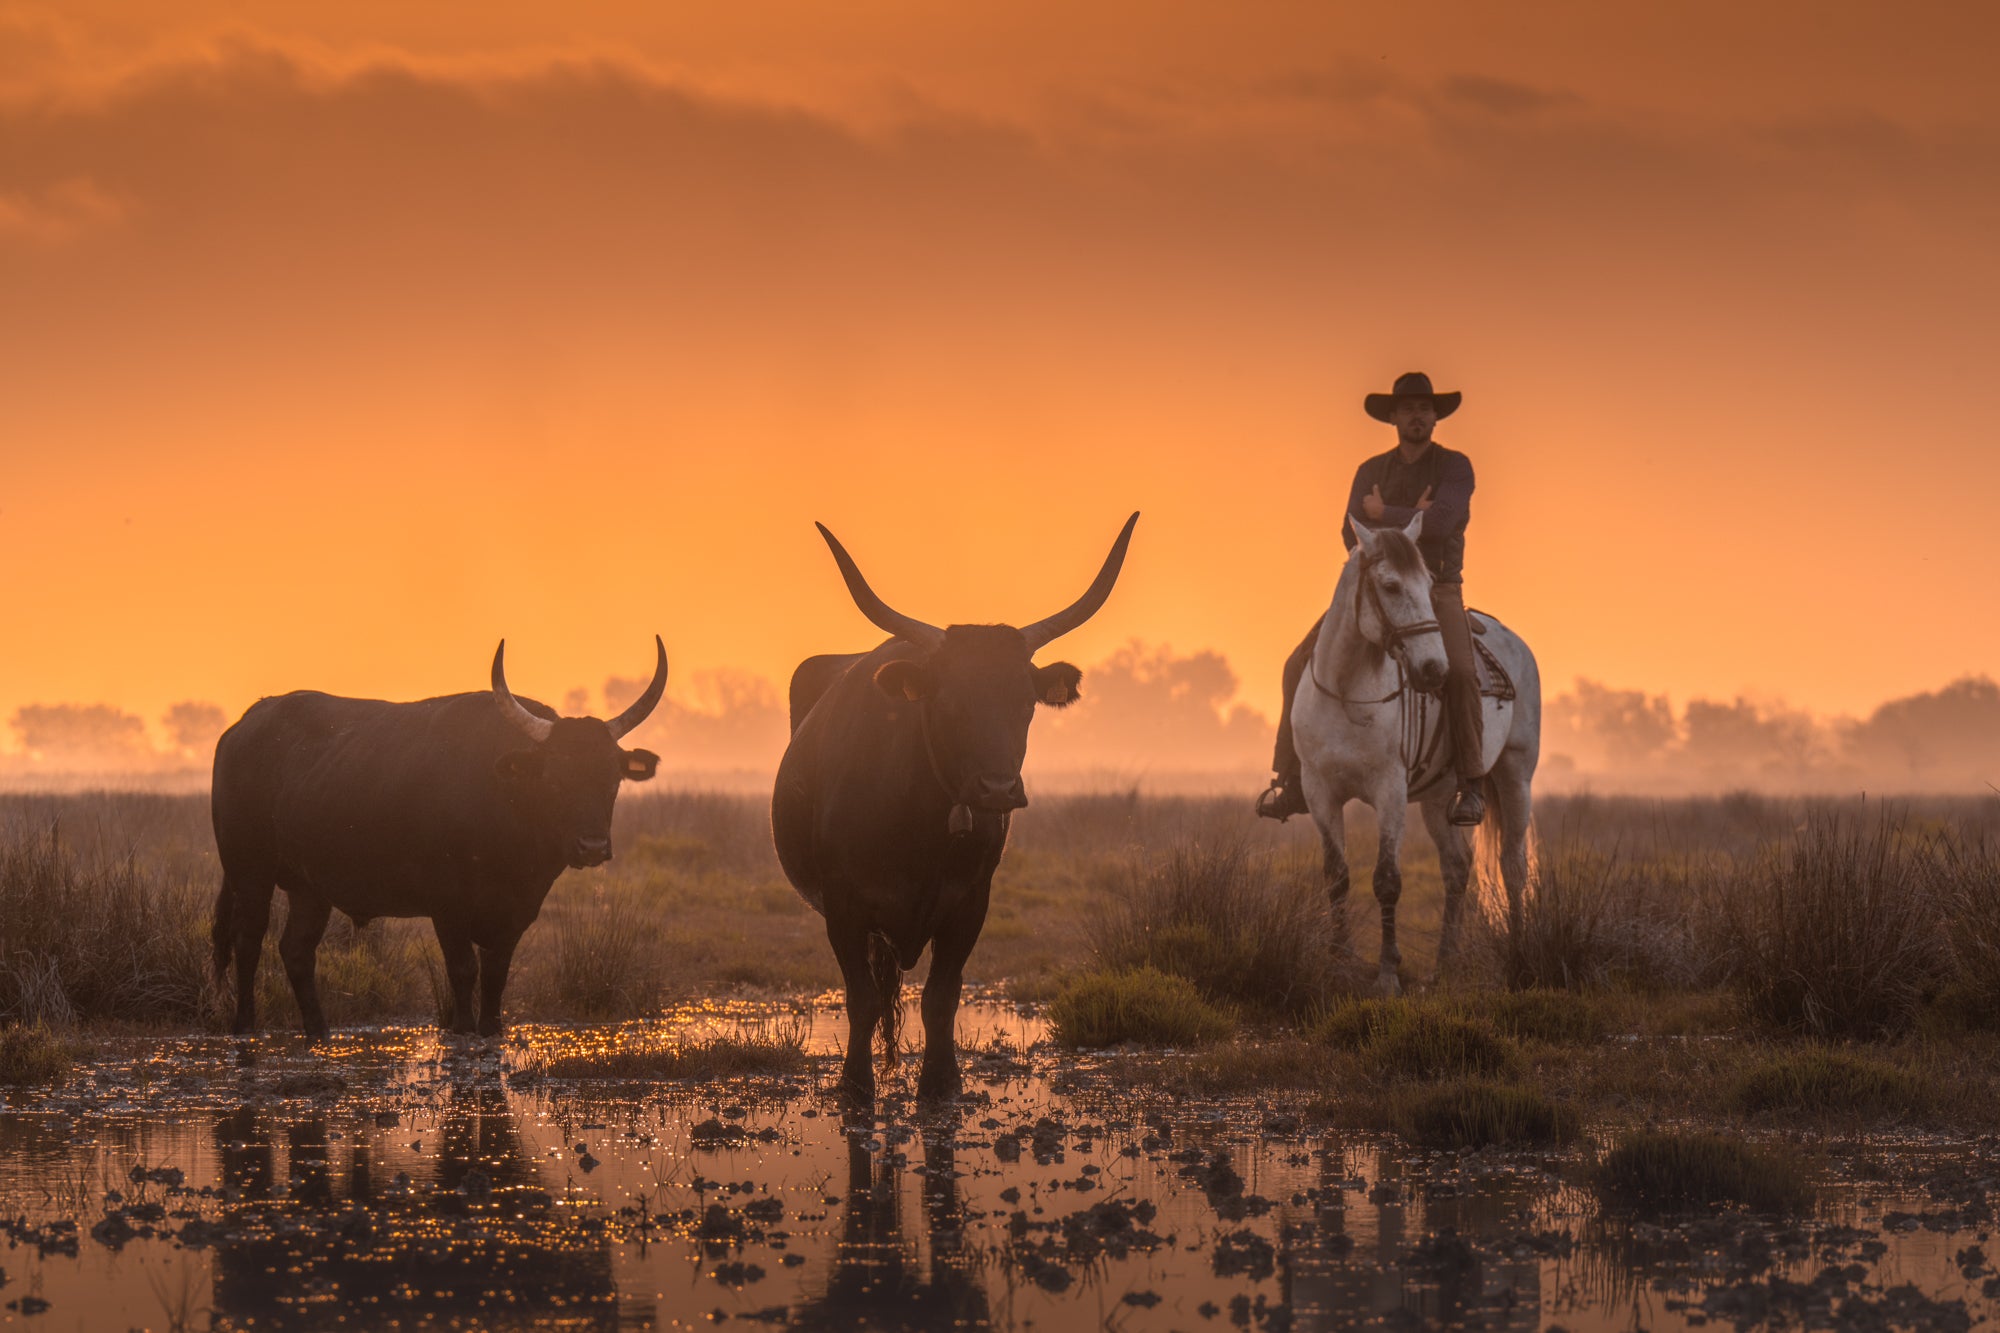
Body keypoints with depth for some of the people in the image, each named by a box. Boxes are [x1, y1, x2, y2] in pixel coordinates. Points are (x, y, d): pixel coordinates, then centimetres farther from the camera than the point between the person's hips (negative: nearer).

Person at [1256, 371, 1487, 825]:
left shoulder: (1455, 466, 1)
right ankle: (1290, 779, -6)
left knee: (1459, 669, -32)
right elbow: (1352, 534, -1)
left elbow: (1442, 521, -17)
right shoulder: (1370, 472, 12)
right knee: (1303, 664, -12)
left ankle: (1471, 784, -24)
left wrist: (1384, 514, -8)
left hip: (1437, 588, -4)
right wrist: (1411, 518, -13)